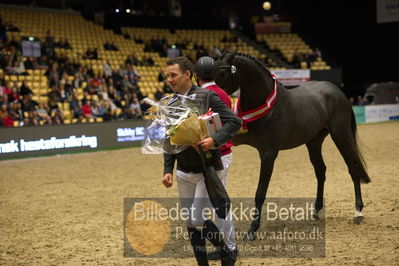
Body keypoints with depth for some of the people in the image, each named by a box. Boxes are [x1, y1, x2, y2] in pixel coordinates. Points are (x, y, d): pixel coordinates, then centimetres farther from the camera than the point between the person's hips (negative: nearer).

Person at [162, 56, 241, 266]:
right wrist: (168, 170, 5)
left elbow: (234, 122, -14)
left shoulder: (207, 97, -10)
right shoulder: (171, 105, 7)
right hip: (183, 174, 6)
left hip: (208, 171, -6)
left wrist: (215, 139, -28)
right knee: (190, 224, 8)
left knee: (198, 220, -11)